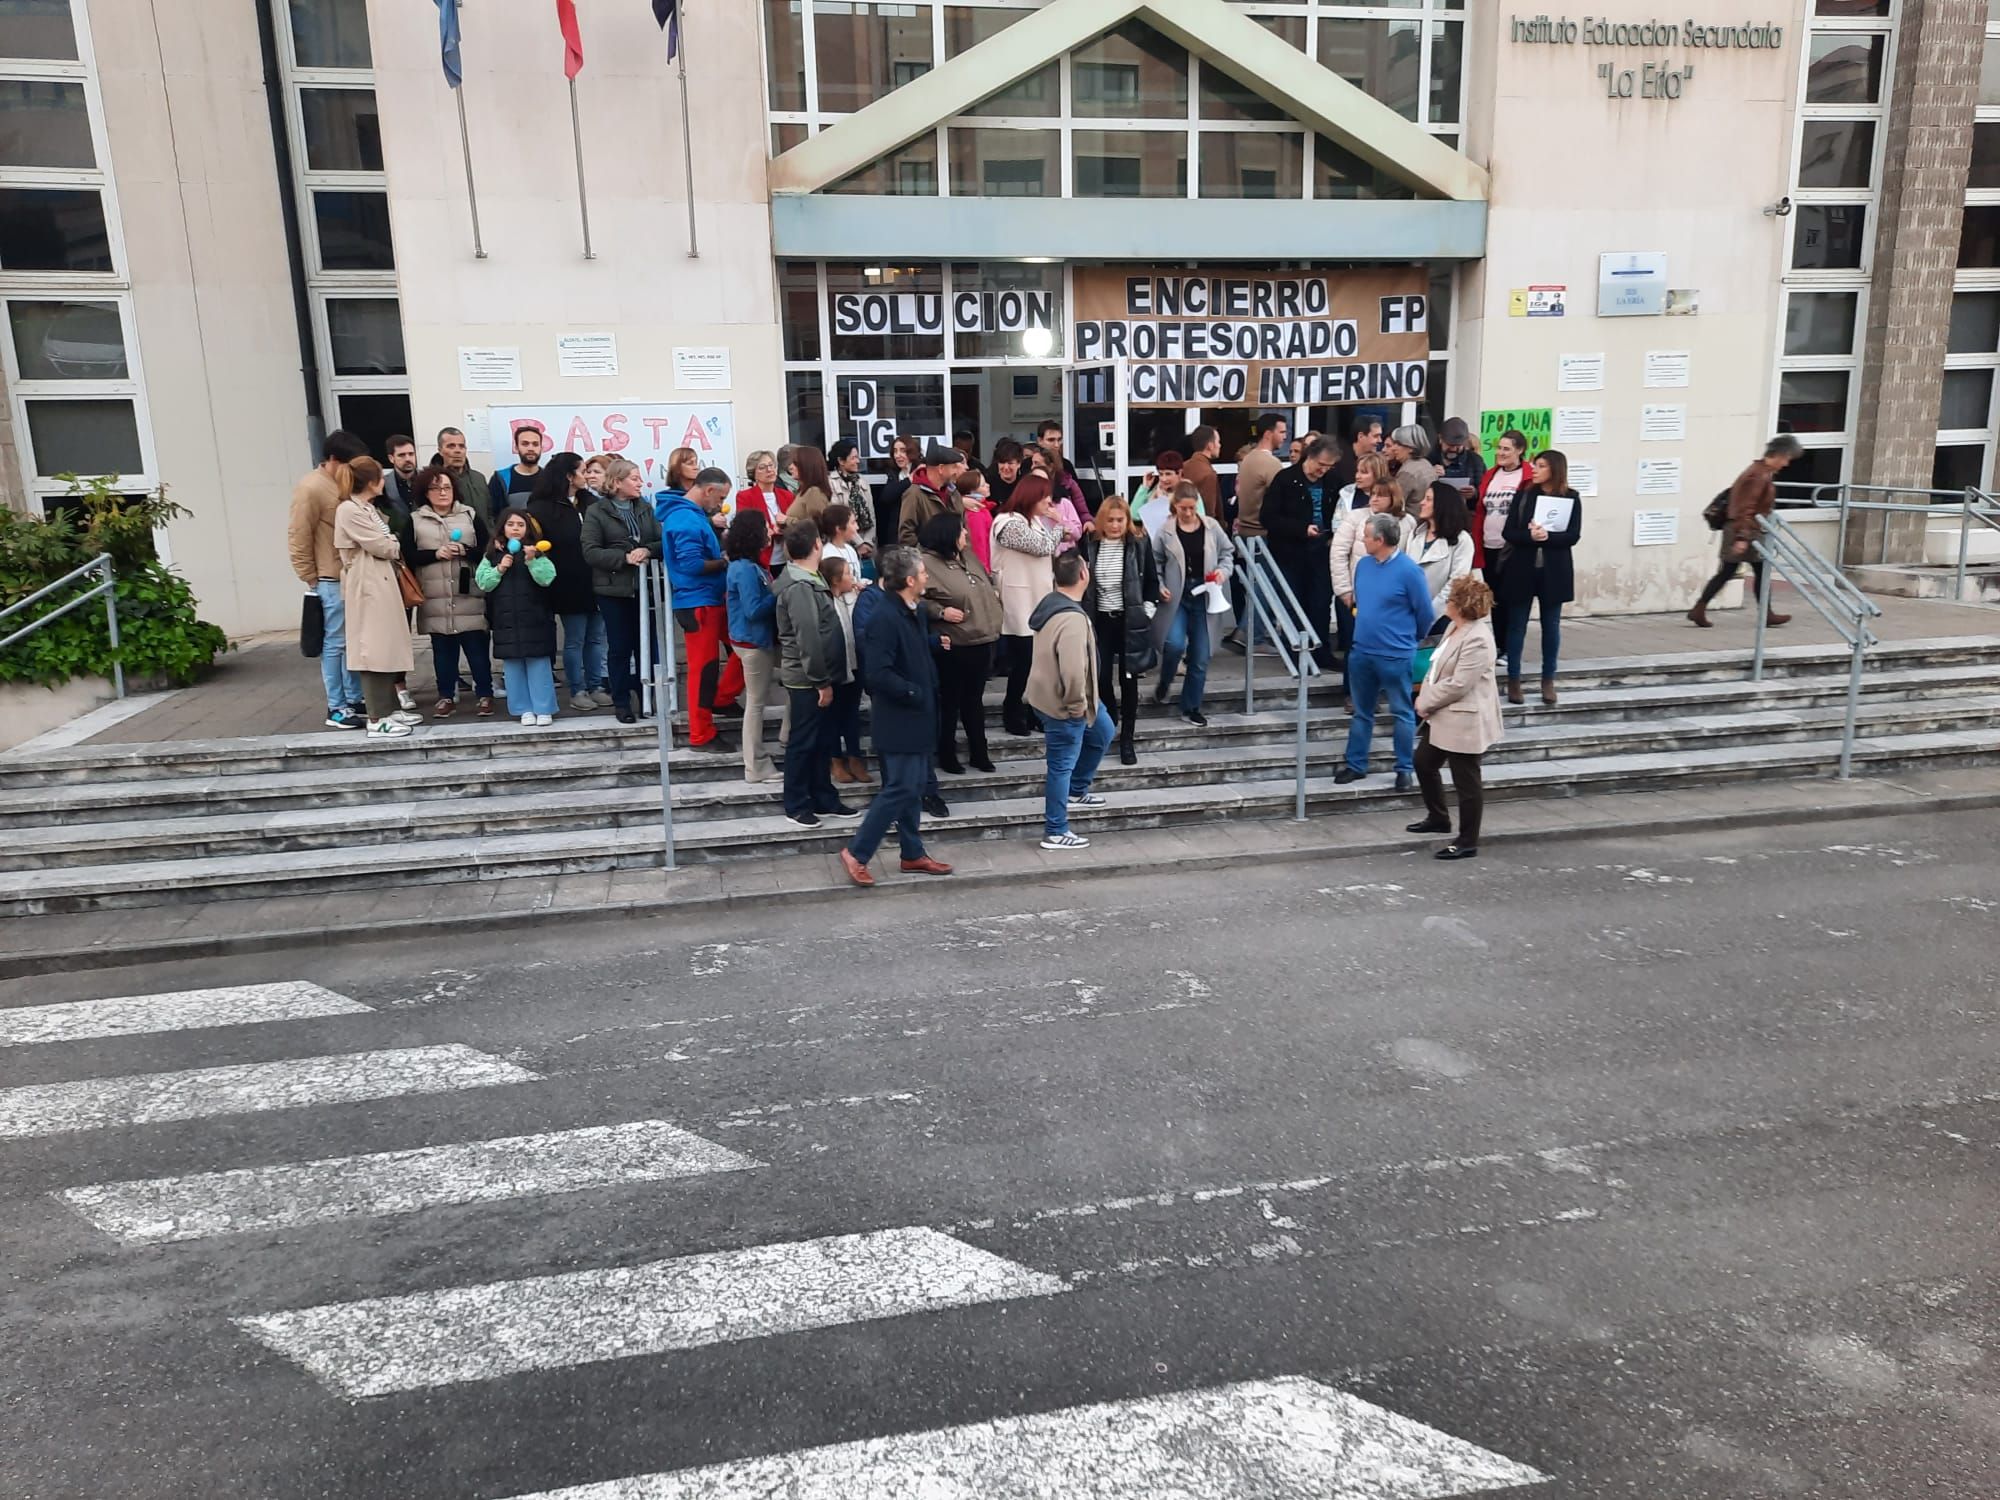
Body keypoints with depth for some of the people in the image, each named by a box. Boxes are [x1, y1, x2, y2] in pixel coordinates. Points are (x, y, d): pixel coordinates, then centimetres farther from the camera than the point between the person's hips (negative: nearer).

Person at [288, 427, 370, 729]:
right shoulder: (311, 489, -10)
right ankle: (336, 709, 6)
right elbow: (298, 539, -11)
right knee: (335, 644, -1)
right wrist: (311, 580, -8)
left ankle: (354, 701, 21)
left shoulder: (346, 486, 13)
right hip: (332, 581, -8)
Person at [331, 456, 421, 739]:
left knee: (386, 649, 12)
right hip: (368, 588, -9)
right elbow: (382, 547, -13)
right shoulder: (348, 510, -13)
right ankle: (377, 720, -4)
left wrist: (391, 545, -2)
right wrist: (396, 545, 5)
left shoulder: (369, 508, 16)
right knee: (373, 651, -7)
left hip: (383, 584, 9)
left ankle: (389, 709, 20)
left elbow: (385, 542, 17)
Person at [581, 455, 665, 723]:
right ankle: (622, 703, 14)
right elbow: (590, 552, -10)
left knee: (646, 645, 6)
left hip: (644, 587, 3)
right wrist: (625, 557, -19)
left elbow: (662, 541, 3)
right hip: (614, 590, -3)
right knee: (620, 648, 4)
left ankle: (647, 698, 18)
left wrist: (647, 551, -17)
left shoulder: (646, 509, 9)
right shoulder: (596, 512, -2)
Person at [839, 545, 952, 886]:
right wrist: (914, 694, -19)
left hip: (916, 717, 9)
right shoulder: (884, 618, -21)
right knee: (900, 789, -7)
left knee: (913, 788, 15)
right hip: (897, 719, -9)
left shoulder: (915, 612, 9)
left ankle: (913, 854, 25)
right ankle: (856, 853, 2)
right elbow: (878, 674, -27)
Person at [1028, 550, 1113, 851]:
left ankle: (1076, 791, 39)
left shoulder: (1051, 603, 3)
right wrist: (1077, 705, -21)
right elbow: (1073, 672, -37)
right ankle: (1055, 832, 15)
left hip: (1050, 693, 10)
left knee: (1102, 733, 27)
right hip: (1062, 704, -10)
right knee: (1062, 765, 2)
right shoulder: (1073, 619, -29)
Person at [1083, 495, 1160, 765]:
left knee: (1128, 679, 3)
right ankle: (1109, 718, 35)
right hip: (1100, 621, 1)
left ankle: (1126, 740, 11)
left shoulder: (1140, 545, -4)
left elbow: (1152, 582, 3)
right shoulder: (1089, 545, -1)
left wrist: (1146, 612, -4)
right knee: (1101, 677, 3)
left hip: (1130, 622, -1)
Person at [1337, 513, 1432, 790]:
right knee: (1361, 712, 15)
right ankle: (1356, 764, 25)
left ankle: (1405, 769, 17)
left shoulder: (1409, 571, -16)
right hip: (1361, 652, 6)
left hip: (1395, 656, -6)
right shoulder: (1363, 564, 2)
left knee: (1402, 713, 7)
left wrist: (1409, 639, 8)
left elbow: (1424, 613, -6)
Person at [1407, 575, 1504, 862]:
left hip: (1464, 722, -11)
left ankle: (1468, 841, 13)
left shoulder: (1477, 640, -25)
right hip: (1443, 717, 11)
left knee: (1466, 782, 1)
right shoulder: (1455, 627, 7)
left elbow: (1457, 685, -26)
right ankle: (1438, 817, 39)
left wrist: (1425, 702, -14)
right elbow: (1438, 667, 14)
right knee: (1423, 762, 21)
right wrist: (1425, 698, 0)